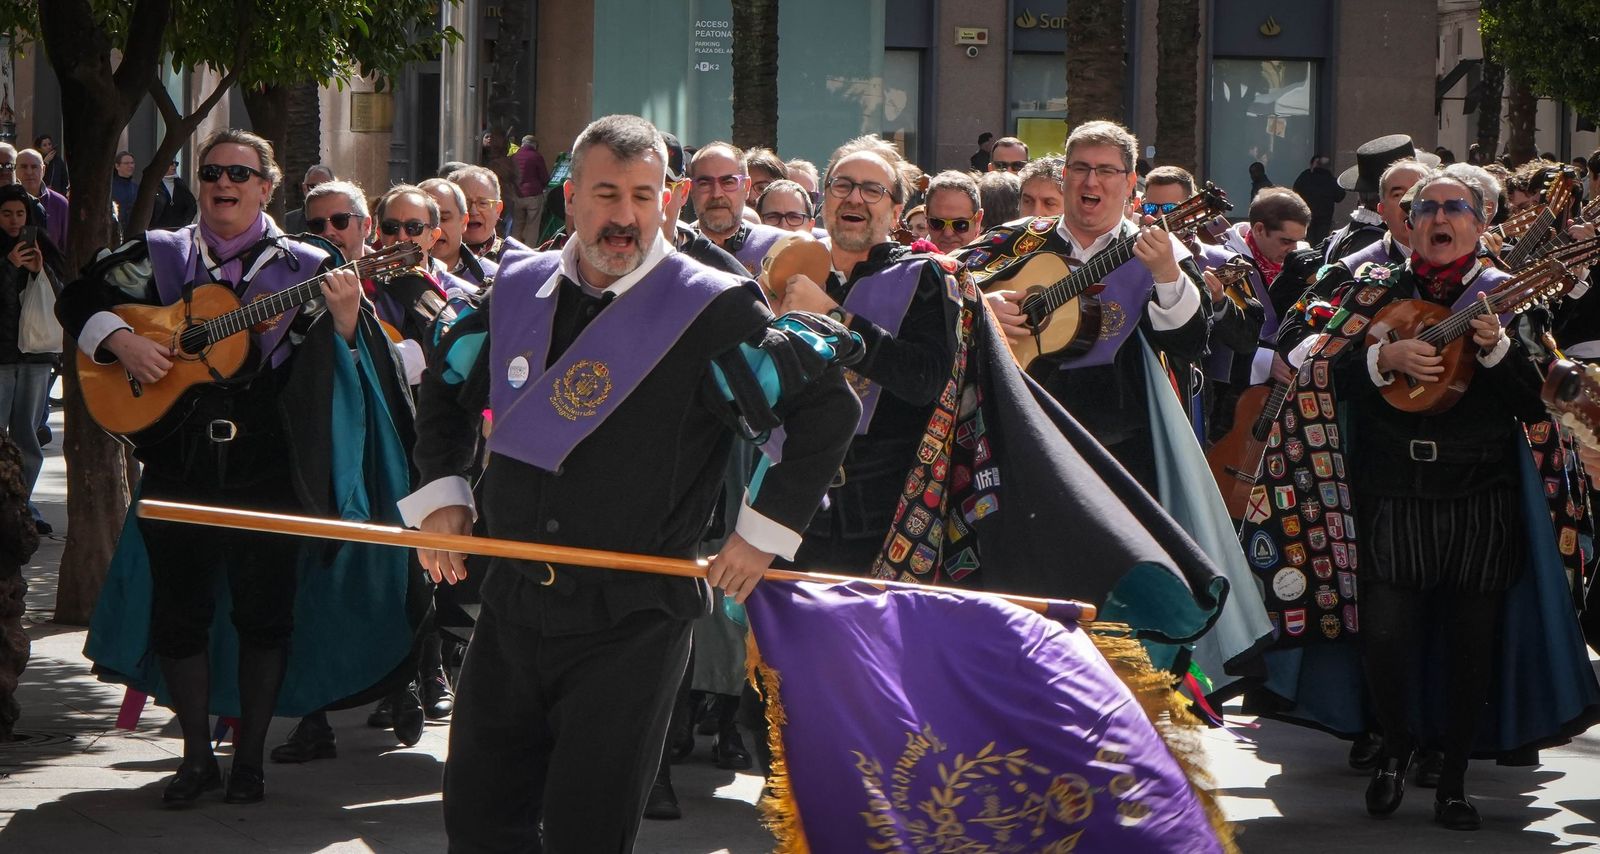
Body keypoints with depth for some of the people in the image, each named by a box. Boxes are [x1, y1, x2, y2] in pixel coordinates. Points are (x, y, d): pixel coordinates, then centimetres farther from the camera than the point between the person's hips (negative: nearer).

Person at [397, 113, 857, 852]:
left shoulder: (712, 310, -10)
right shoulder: (519, 290, 7)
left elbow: (824, 405, -8)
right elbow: (447, 389, 24)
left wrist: (764, 529, -9)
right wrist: (439, 492, 13)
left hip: (630, 623, -5)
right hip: (512, 606, 5)